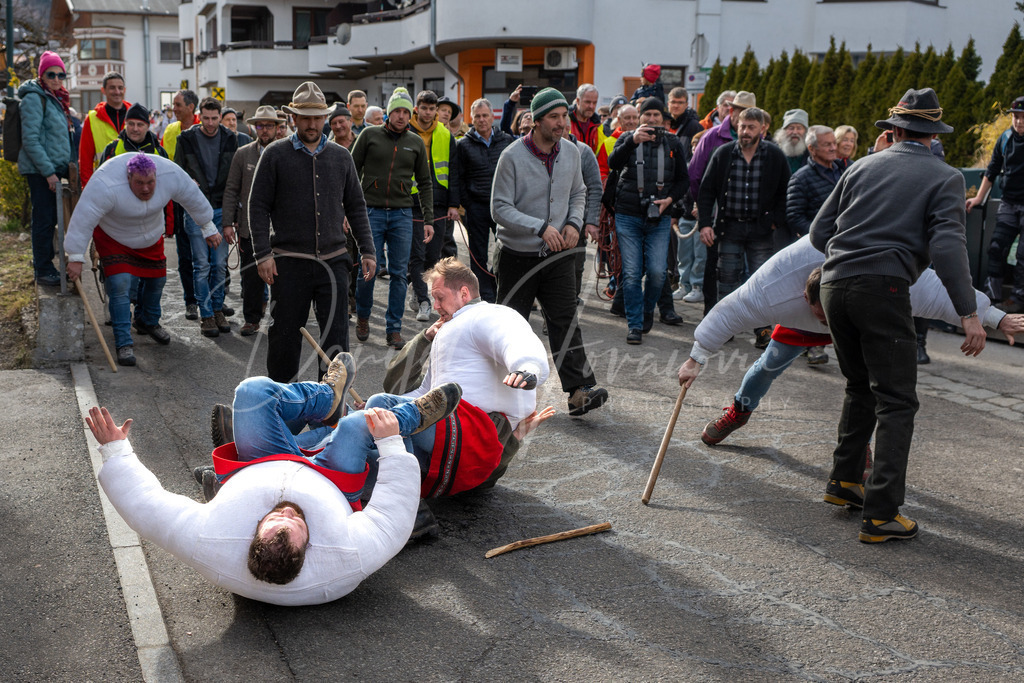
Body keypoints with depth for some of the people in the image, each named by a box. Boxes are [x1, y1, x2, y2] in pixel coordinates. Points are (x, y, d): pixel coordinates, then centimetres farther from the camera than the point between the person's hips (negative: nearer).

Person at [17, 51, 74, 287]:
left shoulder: (56, 99, 16)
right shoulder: (34, 98, -12)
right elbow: (30, 140, -17)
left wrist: (65, 167, 16)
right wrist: (48, 172, -20)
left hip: (54, 168, 9)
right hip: (39, 170, -9)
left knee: (51, 218, 14)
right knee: (44, 219, -4)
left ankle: (44, 264, 25)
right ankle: (42, 271, 3)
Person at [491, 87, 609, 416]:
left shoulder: (571, 152, 3)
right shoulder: (512, 157, -13)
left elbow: (578, 193, 19)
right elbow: (500, 208, -14)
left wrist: (574, 222, -1)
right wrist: (541, 227, -21)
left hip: (558, 254, 3)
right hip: (517, 255, -3)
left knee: (565, 320, -5)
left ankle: (579, 389, -9)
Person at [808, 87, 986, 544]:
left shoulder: (863, 167, 16)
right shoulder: (945, 178, 5)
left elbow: (819, 231, 16)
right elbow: (947, 245, -10)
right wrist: (968, 312, -12)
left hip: (834, 284, 5)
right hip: (883, 288, -5)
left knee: (860, 388, 24)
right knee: (896, 403, 0)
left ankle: (844, 478, 29)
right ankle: (881, 514, -4)